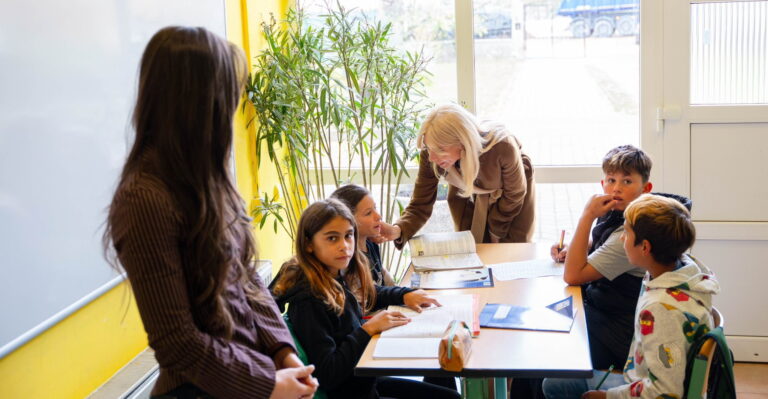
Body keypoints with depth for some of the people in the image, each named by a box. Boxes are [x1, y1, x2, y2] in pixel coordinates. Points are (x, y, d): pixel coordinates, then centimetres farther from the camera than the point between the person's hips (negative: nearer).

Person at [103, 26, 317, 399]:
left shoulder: (203, 179, 2)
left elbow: (245, 277, 7)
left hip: (258, 360, 8)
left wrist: (283, 350, -3)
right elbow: (177, 342, -21)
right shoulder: (148, 199, -24)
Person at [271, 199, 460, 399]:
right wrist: (369, 328, -25)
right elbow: (327, 375, -30)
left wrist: (405, 295, 4)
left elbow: (368, 293, 21)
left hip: (367, 380, 8)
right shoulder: (308, 300, -27)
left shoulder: (339, 276, -3)